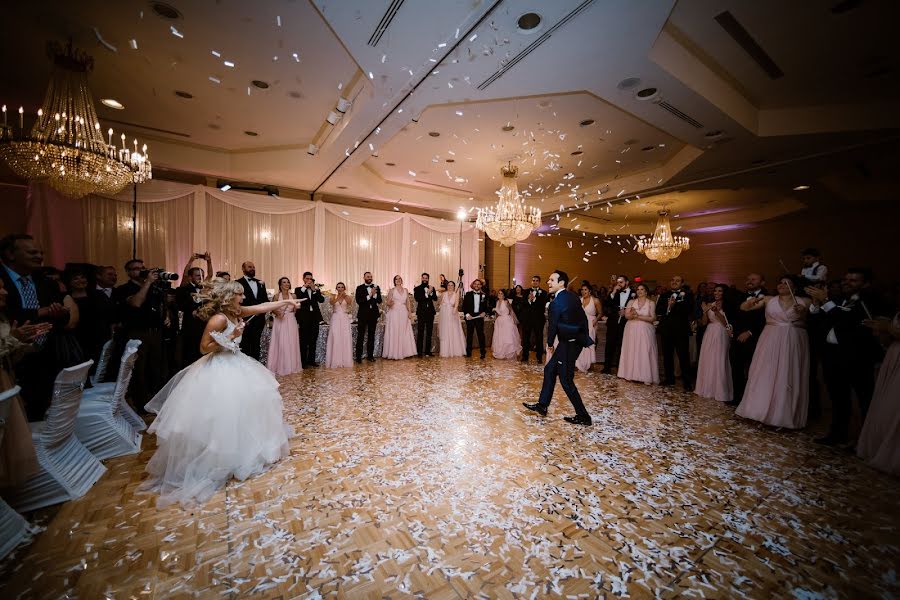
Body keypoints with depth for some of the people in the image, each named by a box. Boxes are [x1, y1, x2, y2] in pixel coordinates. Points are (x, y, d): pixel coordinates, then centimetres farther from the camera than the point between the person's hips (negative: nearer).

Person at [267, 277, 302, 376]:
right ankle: (279, 366, 10)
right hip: (280, 322, -3)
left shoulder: (293, 296, 4)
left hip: (291, 322, 3)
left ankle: (291, 366, 18)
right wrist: (277, 313, -18)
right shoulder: (277, 296, -4)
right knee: (280, 344, -1)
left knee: (291, 344, 7)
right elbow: (272, 309, 0)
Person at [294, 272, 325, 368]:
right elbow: (297, 298, -13)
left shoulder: (316, 289, 14)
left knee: (313, 340, 8)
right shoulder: (299, 289, 7)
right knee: (304, 341, -2)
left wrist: (314, 289, -10)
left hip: (314, 317, 3)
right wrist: (304, 287, -13)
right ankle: (304, 362, 5)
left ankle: (311, 360, 17)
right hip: (304, 317, -3)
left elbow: (321, 300, -1)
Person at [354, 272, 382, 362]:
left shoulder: (376, 287, 8)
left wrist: (374, 294, -15)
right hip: (363, 315, -3)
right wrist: (369, 295, -19)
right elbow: (358, 301, -12)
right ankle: (358, 356, 3)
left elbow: (379, 301, 2)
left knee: (371, 336, 8)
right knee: (360, 336, -2)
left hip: (373, 315, 3)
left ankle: (370, 355, 16)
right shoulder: (359, 288, 0)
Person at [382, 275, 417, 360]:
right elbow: (388, 302, 0)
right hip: (394, 313, -3)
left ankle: (404, 352, 13)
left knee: (404, 333, 5)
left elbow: (408, 302, 11)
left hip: (404, 313, 3)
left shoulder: (405, 290, 12)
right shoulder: (392, 290, 2)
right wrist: (389, 303, -22)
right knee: (394, 333, -4)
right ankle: (395, 354, 1)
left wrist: (410, 312, 1)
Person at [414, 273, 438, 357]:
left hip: (430, 313, 4)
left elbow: (435, 298, -1)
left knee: (429, 332, 8)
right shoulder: (417, 288, 2)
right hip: (421, 313, -4)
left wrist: (431, 292, -17)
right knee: (420, 333, -6)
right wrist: (427, 294, -17)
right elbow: (417, 299, -13)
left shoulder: (432, 288, 13)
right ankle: (419, 352, -2)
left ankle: (428, 351, 15)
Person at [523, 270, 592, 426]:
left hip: (567, 345, -9)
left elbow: (553, 326, -14)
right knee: (549, 369, 15)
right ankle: (542, 405, 24)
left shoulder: (556, 303, -20)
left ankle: (583, 416, 14)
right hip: (576, 341, 9)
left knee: (566, 380, 2)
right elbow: (583, 318, 11)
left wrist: (550, 344, 2)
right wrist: (584, 338, 19)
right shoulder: (573, 297, 7)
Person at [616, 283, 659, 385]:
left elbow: (652, 318, -6)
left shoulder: (651, 303, 2)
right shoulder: (631, 302, 8)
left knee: (644, 352, -3)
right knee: (631, 352, 3)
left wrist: (639, 316, -13)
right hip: (632, 330, 2)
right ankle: (631, 374, 9)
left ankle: (646, 376, 2)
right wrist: (632, 314, -20)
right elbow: (626, 316, 0)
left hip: (645, 331, -2)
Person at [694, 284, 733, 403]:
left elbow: (726, 323, -9)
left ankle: (719, 391, 11)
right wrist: (705, 311, -12)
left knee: (719, 362, -1)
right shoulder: (709, 305, 8)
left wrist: (717, 311, -20)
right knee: (707, 361, 7)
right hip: (709, 335, 4)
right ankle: (707, 388, 19)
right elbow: (703, 323, 3)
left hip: (721, 336, -4)